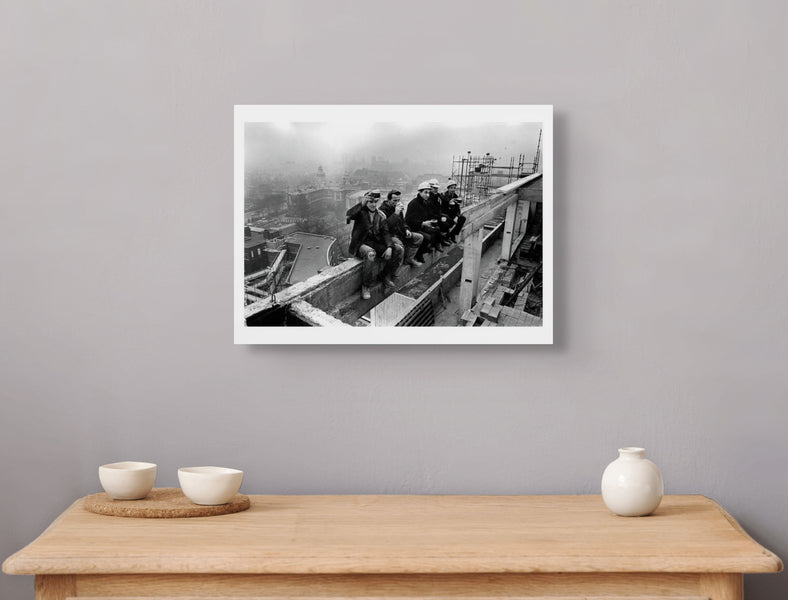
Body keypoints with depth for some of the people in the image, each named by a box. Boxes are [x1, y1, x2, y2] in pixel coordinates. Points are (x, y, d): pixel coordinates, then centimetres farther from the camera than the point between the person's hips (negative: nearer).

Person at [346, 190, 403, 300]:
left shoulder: (381, 216, 9)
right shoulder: (361, 212, -5)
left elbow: (385, 233, 3)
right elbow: (348, 215, -27)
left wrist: (389, 247, -15)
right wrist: (361, 204, -35)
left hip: (376, 243, 6)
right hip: (361, 244, -6)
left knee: (398, 249, -10)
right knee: (370, 254, -39)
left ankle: (387, 275, 7)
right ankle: (365, 286, -29)